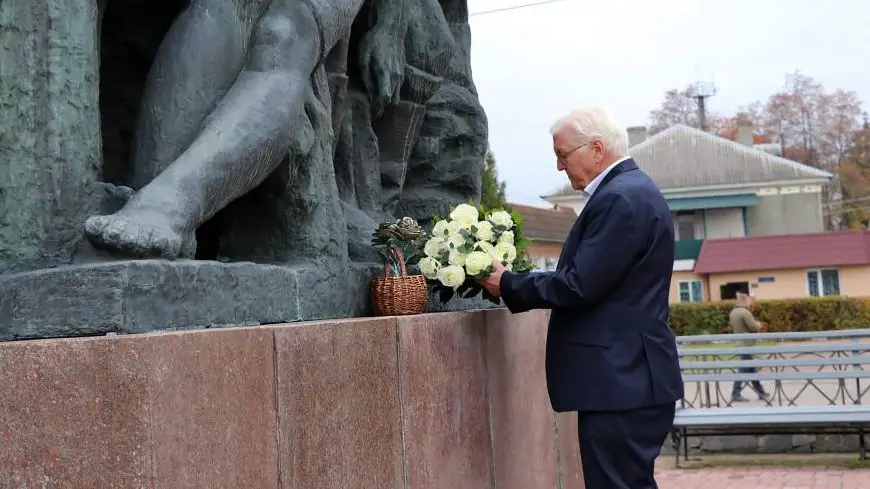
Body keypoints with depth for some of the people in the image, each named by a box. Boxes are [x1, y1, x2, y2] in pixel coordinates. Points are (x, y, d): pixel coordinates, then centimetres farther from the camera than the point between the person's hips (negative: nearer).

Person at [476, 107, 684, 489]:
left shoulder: (620, 199, -17)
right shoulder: (631, 190, 16)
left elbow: (581, 285, -21)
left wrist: (509, 285, -8)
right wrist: (515, 283, 9)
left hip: (621, 380, -11)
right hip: (628, 377, 11)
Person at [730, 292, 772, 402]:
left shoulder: (733, 312, 12)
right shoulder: (745, 312, -18)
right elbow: (754, 327, -18)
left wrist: (758, 327, 16)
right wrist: (760, 325, 5)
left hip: (740, 343, 10)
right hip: (746, 344, -10)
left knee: (751, 368, 15)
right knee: (744, 369, -5)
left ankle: (760, 391, 23)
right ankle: (736, 394, -4)